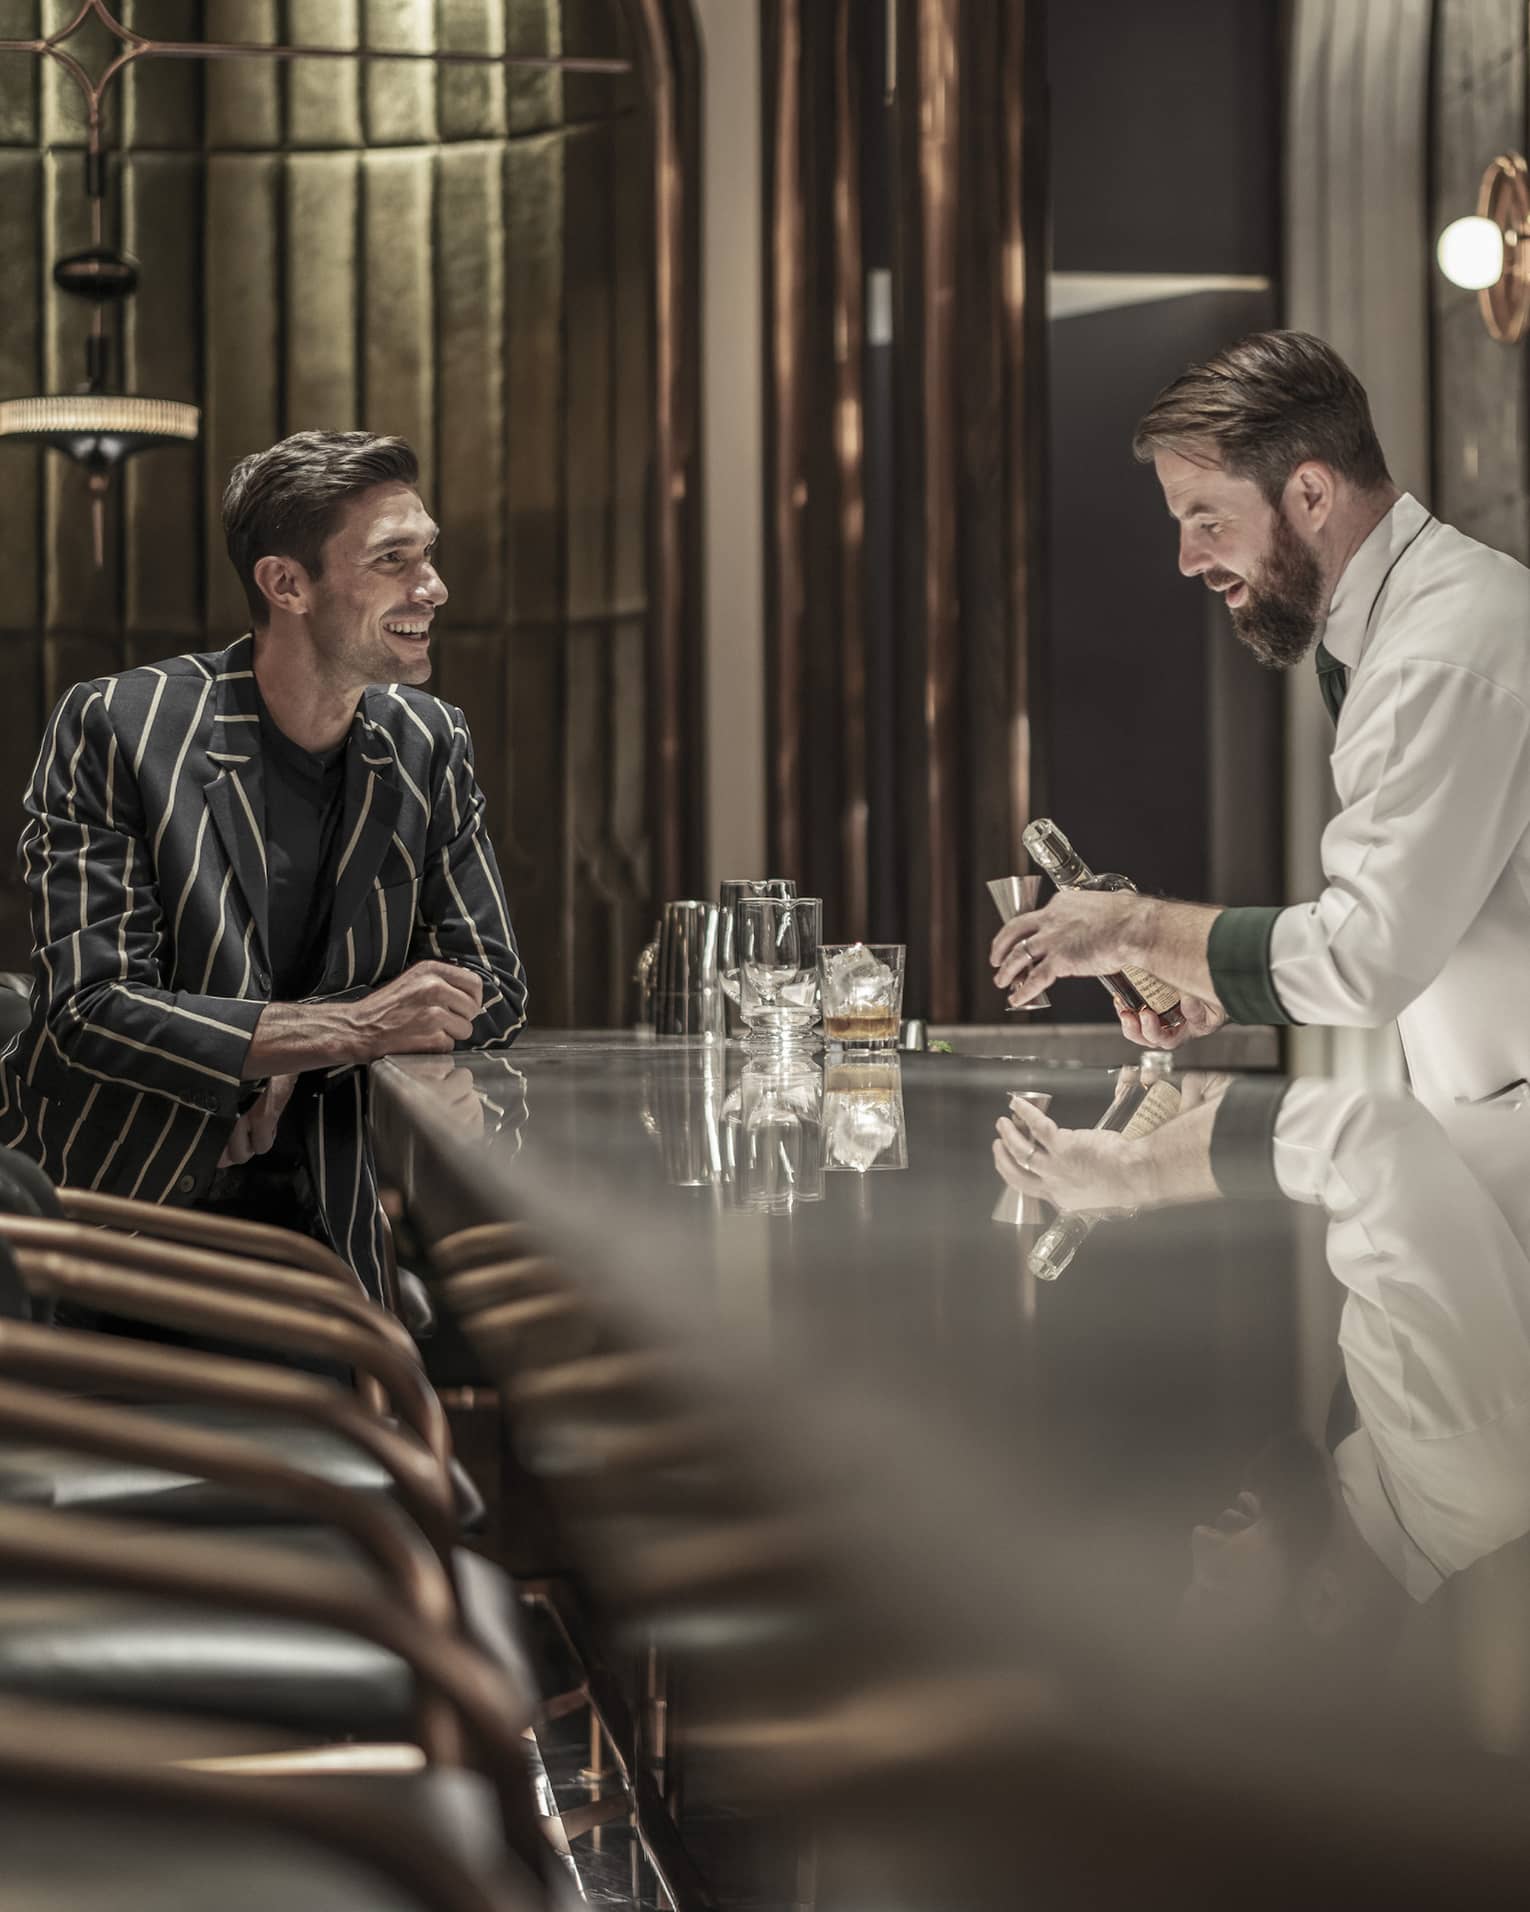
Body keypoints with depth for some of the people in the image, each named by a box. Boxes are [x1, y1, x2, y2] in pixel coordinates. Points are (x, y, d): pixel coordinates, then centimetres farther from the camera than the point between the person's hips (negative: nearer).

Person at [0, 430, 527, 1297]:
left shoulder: (430, 745, 6)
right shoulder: (115, 728, -8)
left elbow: (492, 989, 6)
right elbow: (87, 1009, -15)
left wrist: (292, 1060, -12)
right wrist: (349, 1027, -25)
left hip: (316, 1217, 3)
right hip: (105, 1200, -3)